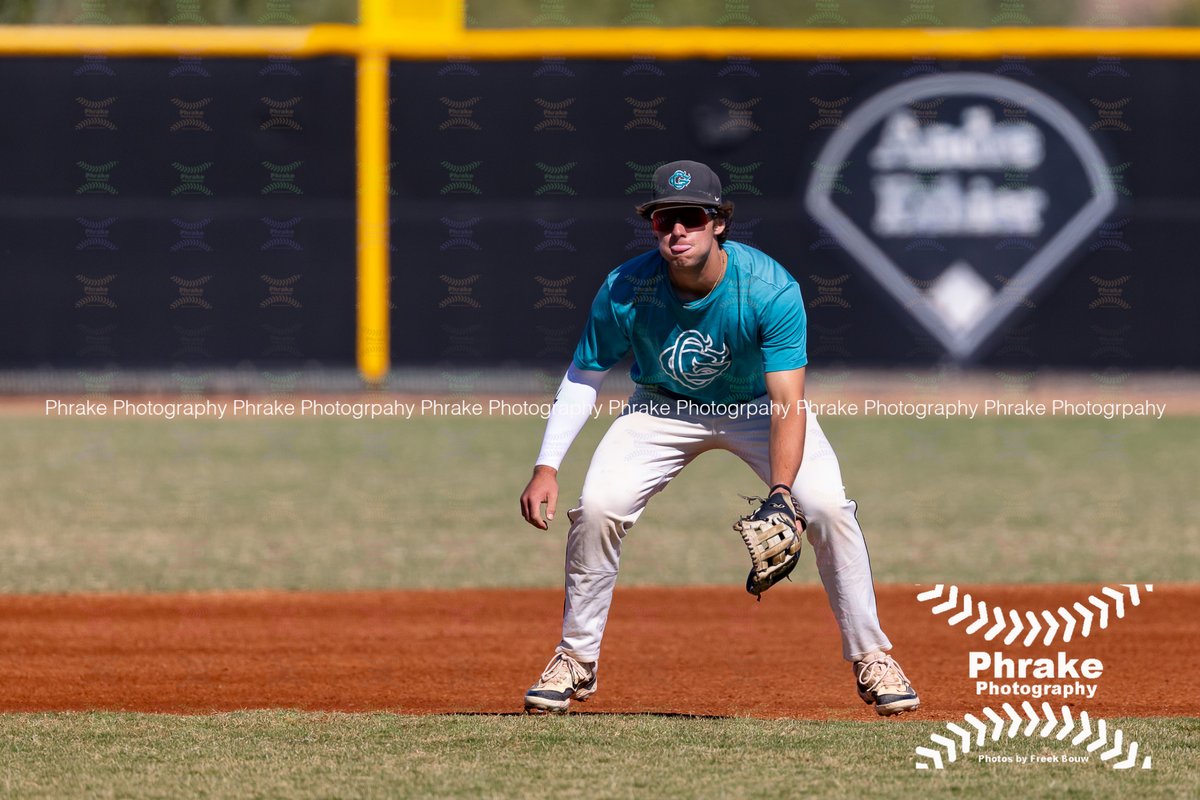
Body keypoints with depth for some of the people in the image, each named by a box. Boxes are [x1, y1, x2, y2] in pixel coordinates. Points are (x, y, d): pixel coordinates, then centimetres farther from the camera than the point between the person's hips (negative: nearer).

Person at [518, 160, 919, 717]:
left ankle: (870, 659, -4)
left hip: (758, 405, -1)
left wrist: (779, 494, -50)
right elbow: (584, 377, -11)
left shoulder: (772, 290, -32)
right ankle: (575, 660, 1)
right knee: (597, 507, -19)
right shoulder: (625, 290, -26)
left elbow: (788, 404, -36)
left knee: (827, 507, -21)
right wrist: (547, 467, -22)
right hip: (665, 409, 1)